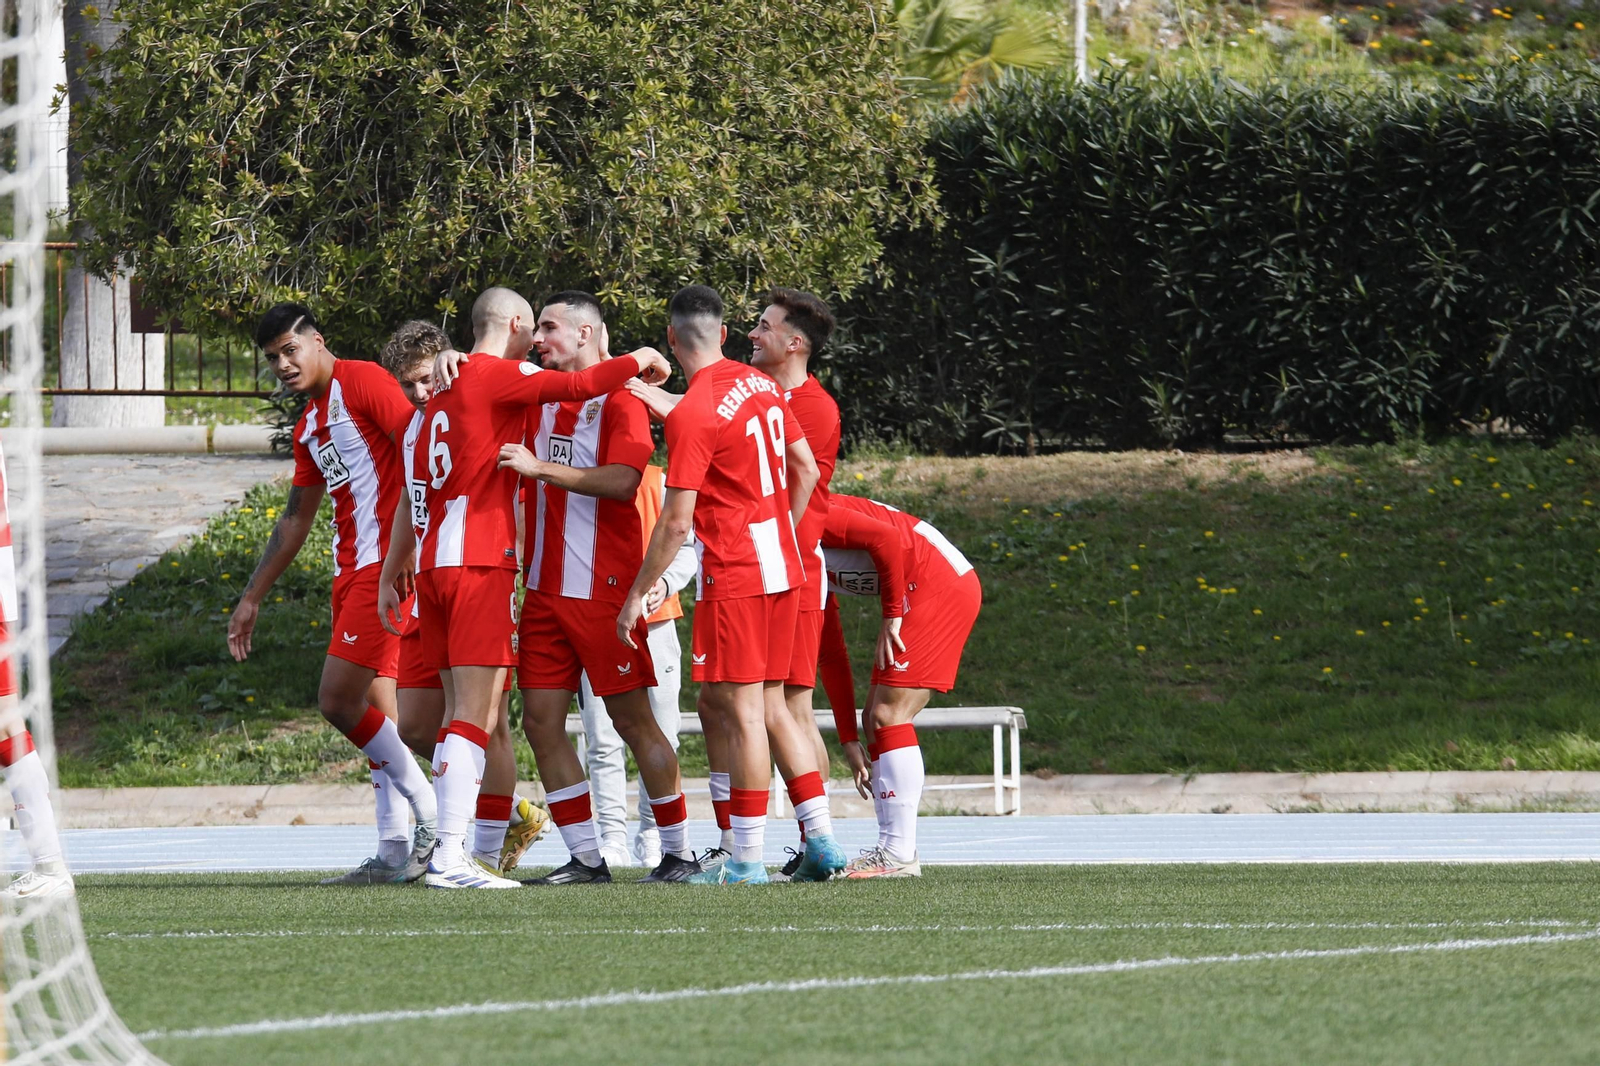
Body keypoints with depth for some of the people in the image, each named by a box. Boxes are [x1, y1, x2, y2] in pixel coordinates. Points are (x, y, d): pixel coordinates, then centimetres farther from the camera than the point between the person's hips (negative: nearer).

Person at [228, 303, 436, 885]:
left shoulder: (361, 382, -7)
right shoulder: (309, 427, 21)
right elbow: (296, 519, 28)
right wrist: (252, 597, 29)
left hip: (385, 563, -9)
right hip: (352, 570, 9)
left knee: (338, 700, -14)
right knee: (373, 709, 6)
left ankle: (432, 815, -6)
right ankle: (395, 852, 6)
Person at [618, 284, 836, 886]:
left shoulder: (690, 417, -16)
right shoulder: (763, 387, 7)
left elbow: (676, 522, -15)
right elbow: (806, 470, 15)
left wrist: (638, 594, -7)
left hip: (734, 577, -8)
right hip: (783, 568, 8)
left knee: (742, 712, -5)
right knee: (769, 706, 14)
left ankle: (747, 860, -5)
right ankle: (819, 841, 12)